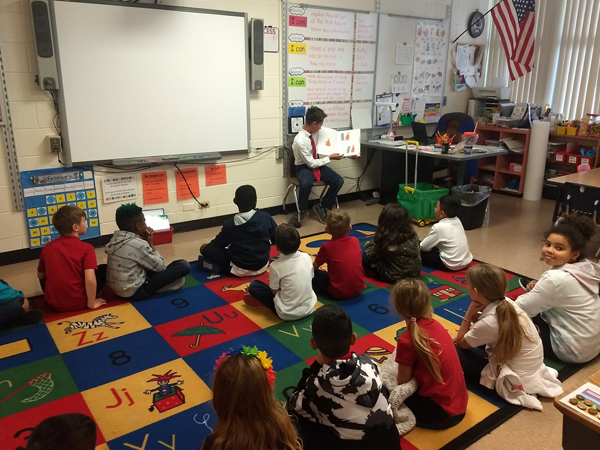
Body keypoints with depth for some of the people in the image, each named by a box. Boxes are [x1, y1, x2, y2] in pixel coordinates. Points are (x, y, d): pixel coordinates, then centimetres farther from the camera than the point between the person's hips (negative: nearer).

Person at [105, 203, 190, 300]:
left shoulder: (116, 238, 2)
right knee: (184, 266, -12)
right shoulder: (138, 244, -21)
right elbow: (161, 267, -9)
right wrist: (151, 244, -1)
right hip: (135, 292, -9)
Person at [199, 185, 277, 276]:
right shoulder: (266, 217, -11)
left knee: (205, 248, 2)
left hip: (240, 270, -4)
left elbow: (218, 244, -2)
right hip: (262, 266, 4)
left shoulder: (230, 224, -16)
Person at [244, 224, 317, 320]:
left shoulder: (276, 266, -18)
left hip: (287, 314, -4)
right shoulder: (307, 257, -7)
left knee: (253, 286, 5)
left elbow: (274, 292, -7)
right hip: (309, 308, 4)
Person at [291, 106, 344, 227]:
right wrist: (330, 158, -13)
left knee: (338, 181, -13)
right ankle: (302, 211, -11)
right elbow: (311, 163, -20)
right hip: (304, 167, -7)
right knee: (306, 183, -40)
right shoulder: (300, 140, -26)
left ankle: (322, 207, 5)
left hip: (317, 164, 7)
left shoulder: (313, 133, -3)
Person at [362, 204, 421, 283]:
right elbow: (417, 255, 9)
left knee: (364, 257, 7)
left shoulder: (385, 239, -23)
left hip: (395, 277, -7)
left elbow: (372, 256, -6)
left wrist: (368, 246, 17)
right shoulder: (412, 234, -7)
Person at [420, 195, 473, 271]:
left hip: (451, 265, -7)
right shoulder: (457, 221, 3)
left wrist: (419, 245, 12)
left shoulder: (438, 227, -18)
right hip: (466, 261, 8)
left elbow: (424, 247, -8)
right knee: (435, 248, 26)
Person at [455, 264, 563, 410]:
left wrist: (469, 313, -13)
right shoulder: (507, 303, -8)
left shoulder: (488, 322, -29)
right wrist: (475, 315, -10)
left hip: (516, 380, -8)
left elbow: (460, 343, -10)